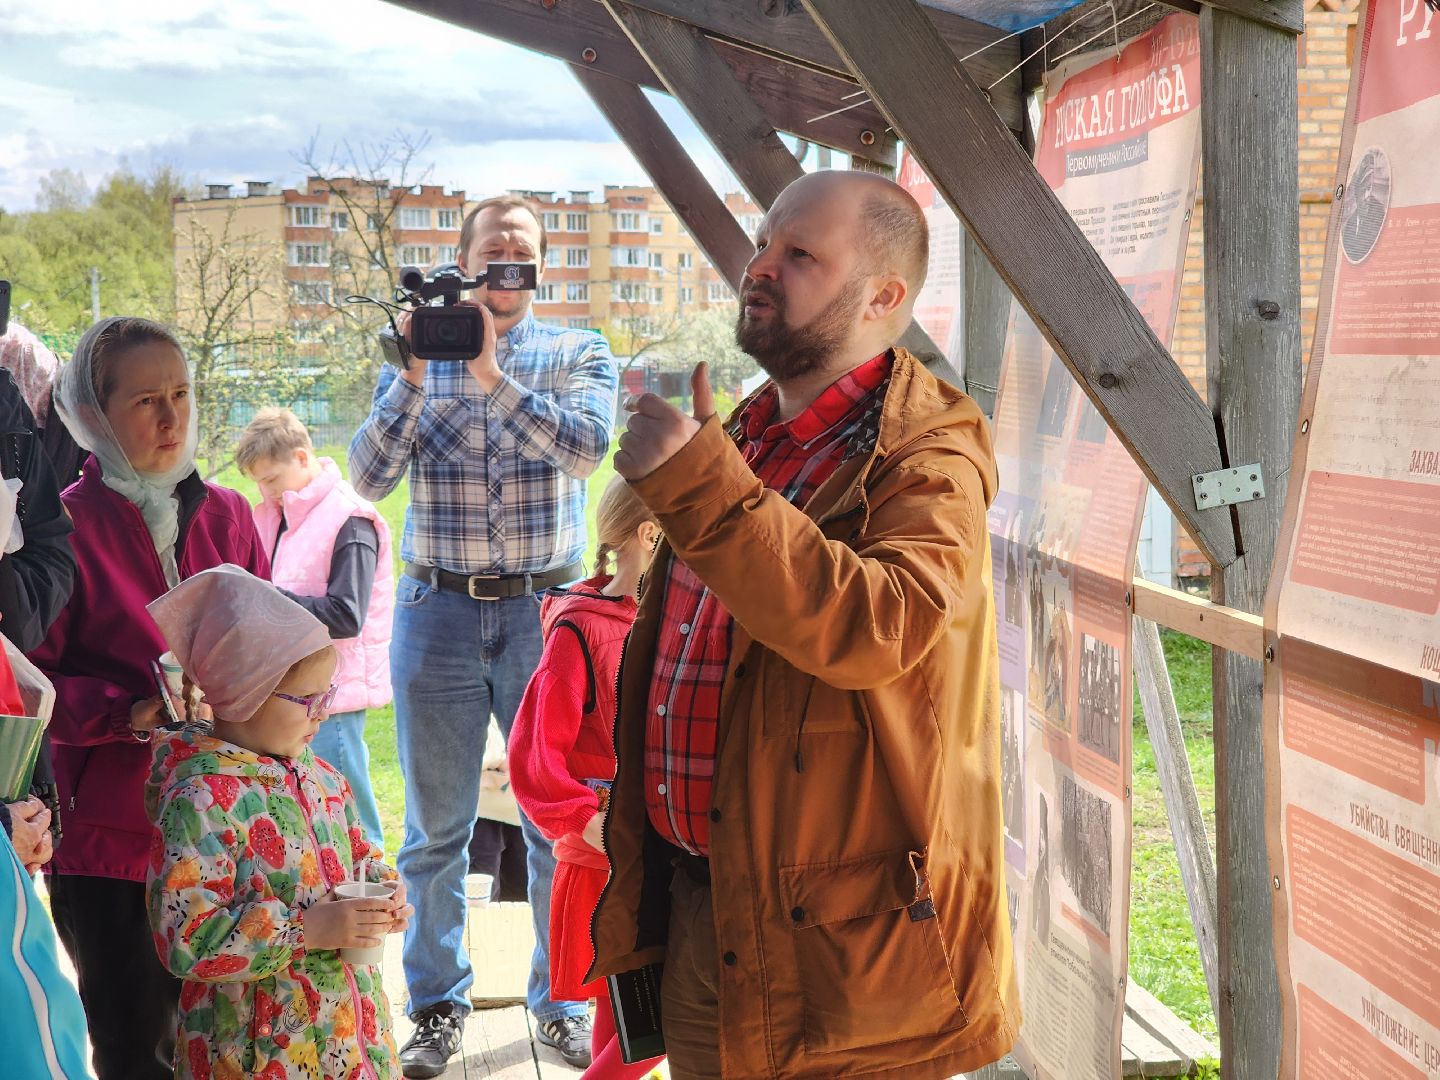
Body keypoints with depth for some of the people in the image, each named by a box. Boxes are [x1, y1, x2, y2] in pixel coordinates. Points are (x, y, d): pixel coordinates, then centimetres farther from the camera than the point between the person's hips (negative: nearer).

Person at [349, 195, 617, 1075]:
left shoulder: (579, 355, 5)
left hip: (547, 610, 0)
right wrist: (416, 373, -15)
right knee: (436, 826, 9)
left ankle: (562, 1002, 21)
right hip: (439, 611, 1)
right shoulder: (417, 355, 7)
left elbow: (587, 445, -15)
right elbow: (370, 480, -5)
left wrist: (491, 376, -22)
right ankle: (439, 1003, 22)